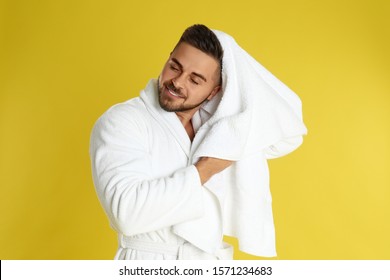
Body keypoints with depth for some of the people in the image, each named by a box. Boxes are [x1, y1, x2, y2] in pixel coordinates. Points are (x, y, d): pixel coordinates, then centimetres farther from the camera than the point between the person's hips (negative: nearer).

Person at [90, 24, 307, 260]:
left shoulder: (211, 123, 3)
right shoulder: (120, 121, -13)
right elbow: (127, 213, -26)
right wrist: (206, 167, -18)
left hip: (211, 258, 5)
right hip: (150, 265, -5)